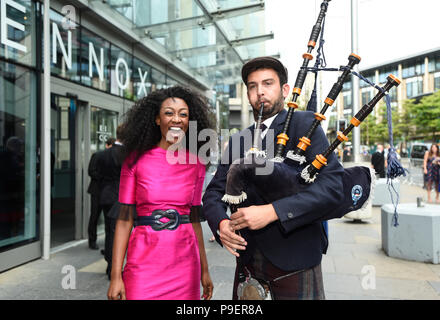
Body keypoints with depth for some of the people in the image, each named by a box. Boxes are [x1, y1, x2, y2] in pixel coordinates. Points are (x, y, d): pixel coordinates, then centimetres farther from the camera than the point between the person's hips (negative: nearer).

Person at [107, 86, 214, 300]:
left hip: (185, 265, 2)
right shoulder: (136, 159, -3)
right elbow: (124, 219, -4)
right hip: (144, 262, -2)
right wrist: (116, 276, -8)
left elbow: (194, 218, 9)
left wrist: (204, 270, 10)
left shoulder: (196, 163, 3)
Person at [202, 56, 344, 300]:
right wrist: (221, 223, -12)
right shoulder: (237, 141, 11)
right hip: (248, 262, 5)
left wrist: (272, 212, -23)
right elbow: (213, 193, 9)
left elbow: (333, 183, -16)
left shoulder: (304, 124, -4)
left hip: (294, 264, -4)